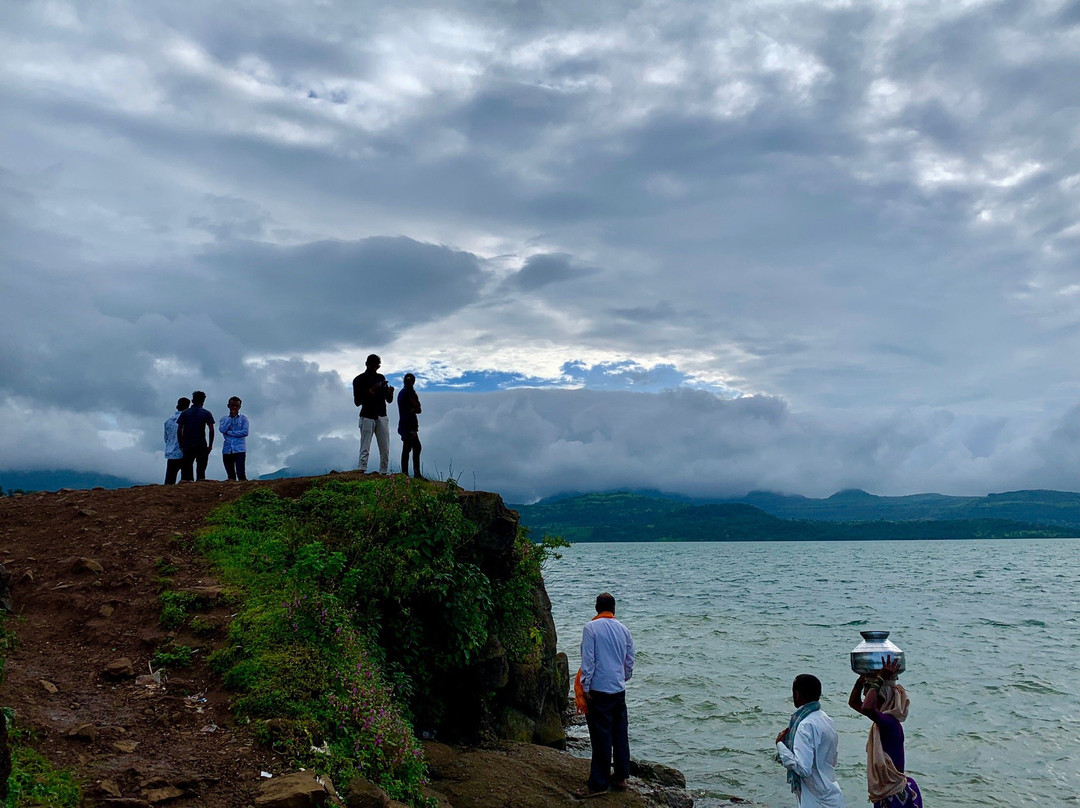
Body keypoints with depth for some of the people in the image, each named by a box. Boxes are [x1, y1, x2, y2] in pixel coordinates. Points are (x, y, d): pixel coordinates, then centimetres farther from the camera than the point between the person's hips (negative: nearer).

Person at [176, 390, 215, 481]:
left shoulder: (184, 413, 6)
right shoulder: (206, 414, 2)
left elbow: (179, 430, 2)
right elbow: (211, 430, -5)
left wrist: (181, 445, 8)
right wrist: (210, 446, 1)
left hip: (187, 446, 1)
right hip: (202, 446, -1)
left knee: (186, 470, 6)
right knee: (201, 470, 2)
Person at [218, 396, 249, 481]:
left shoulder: (243, 418, 8)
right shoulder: (224, 419, 15)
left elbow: (245, 432, -6)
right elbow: (222, 430, -5)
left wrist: (229, 432, -5)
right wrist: (231, 417, -3)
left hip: (240, 449, -3)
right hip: (227, 450, 3)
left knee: (241, 474, -12)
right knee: (230, 476, 4)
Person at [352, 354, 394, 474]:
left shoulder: (381, 378, 17)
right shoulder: (359, 380, 3)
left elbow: (389, 400, 18)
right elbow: (357, 402, -5)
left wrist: (390, 393, -5)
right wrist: (370, 391, -16)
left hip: (382, 417, 4)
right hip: (367, 417, -4)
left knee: (385, 449, -2)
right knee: (365, 449, -11)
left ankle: (384, 473, 0)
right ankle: (362, 472, -16)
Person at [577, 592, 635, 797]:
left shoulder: (591, 628, -9)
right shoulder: (624, 630, 7)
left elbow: (588, 660, -12)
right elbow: (630, 662, 14)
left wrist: (585, 688, -7)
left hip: (599, 689, -5)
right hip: (619, 689, 5)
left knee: (601, 737, -2)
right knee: (620, 734, 12)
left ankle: (598, 784, 4)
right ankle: (621, 777, 20)